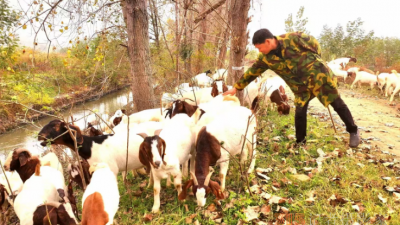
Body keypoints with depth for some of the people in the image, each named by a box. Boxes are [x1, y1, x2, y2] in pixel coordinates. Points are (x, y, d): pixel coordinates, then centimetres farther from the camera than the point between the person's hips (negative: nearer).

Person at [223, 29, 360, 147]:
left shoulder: (292, 38, -19)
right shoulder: (265, 58, -7)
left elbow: (313, 42, -4)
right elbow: (252, 72, 0)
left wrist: (316, 61, -4)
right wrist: (236, 88, 1)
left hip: (317, 74, -3)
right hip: (301, 86, 3)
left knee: (337, 104, 6)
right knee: (299, 113, -4)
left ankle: (353, 131, 25)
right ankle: (300, 142, 15)